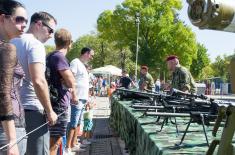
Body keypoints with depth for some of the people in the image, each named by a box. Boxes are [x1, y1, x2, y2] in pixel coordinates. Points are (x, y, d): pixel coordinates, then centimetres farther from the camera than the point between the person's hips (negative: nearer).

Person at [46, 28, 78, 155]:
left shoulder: (50, 56, 13)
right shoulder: (59, 57, -16)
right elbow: (71, 82, -26)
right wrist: (74, 94, -6)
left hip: (54, 104, 10)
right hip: (59, 105, -10)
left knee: (56, 140, 19)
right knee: (53, 143, -4)